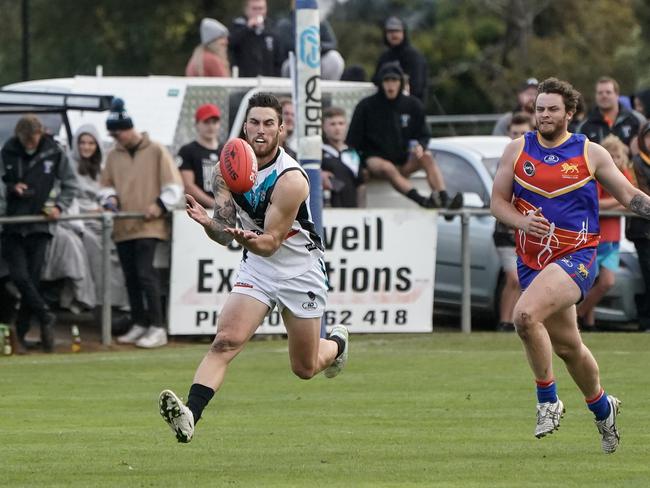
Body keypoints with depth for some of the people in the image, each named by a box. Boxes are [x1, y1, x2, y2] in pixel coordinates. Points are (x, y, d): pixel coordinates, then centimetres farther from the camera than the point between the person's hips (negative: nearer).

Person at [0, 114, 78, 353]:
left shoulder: (54, 152, -1)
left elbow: (70, 184, 8)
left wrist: (59, 206, -6)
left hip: (40, 225, -1)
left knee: (33, 278, -2)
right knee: (19, 276, -12)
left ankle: (21, 333, 7)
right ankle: (45, 316, 1)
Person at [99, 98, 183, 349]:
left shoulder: (156, 151, -4)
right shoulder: (113, 155, 11)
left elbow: (174, 185, -4)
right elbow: (106, 184, 19)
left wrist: (160, 205, -17)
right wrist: (110, 197, -2)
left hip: (148, 225, -6)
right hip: (123, 226, 6)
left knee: (145, 274, -15)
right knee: (131, 278, 10)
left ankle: (157, 328, -13)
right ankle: (139, 325, 20)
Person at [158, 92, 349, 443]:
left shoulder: (291, 180, -25)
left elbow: (270, 243, -23)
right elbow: (225, 232, -8)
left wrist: (248, 239, -45)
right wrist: (209, 223, -31)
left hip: (301, 272, -3)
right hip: (256, 269, 3)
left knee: (305, 369, 12)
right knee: (225, 340, -21)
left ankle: (336, 343, 47)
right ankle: (189, 417, -34)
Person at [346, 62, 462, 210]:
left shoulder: (413, 106, 7)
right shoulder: (366, 107, 0)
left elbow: (424, 135, 13)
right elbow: (352, 141, 2)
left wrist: (420, 146, -10)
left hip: (404, 160, 4)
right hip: (375, 159, -4)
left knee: (427, 157, -25)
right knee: (387, 168, -37)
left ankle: (444, 199, -41)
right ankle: (423, 201, -56)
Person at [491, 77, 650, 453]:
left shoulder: (590, 154, -1)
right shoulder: (518, 151, 5)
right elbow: (498, 200, 8)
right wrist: (521, 222, -11)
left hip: (576, 255, -4)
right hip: (532, 260, 4)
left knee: (526, 315, -29)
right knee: (568, 345, 13)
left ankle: (548, 400, -12)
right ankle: (602, 406, 39)